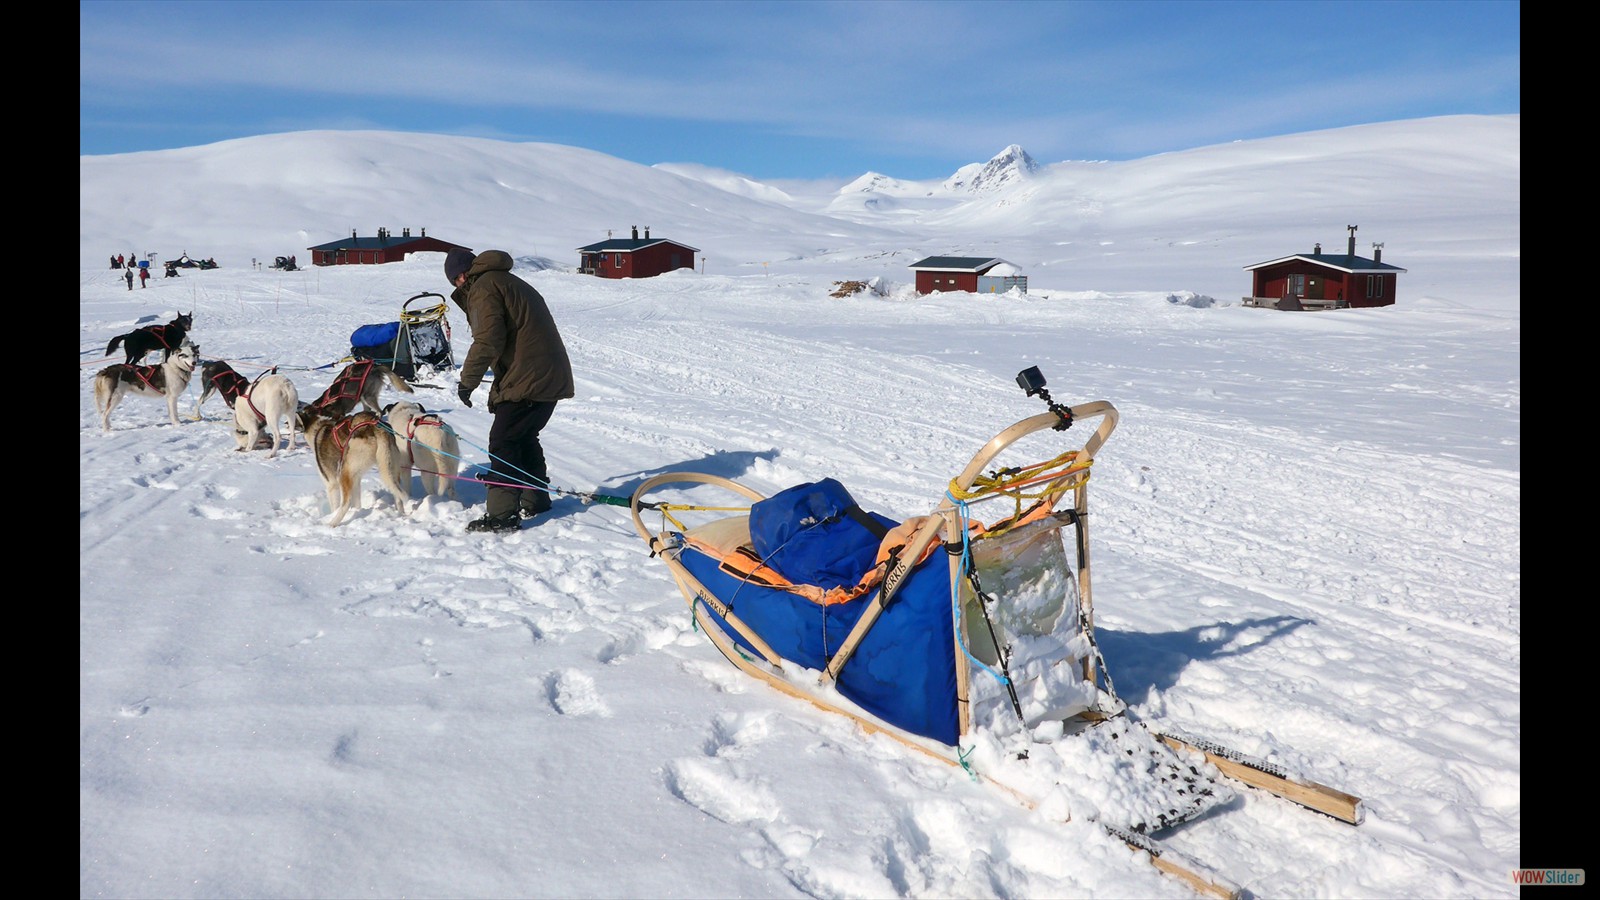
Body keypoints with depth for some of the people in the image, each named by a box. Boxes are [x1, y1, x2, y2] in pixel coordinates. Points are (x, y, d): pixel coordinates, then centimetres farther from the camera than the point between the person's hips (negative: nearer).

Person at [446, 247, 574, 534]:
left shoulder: (483, 289, -6)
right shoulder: (509, 282, 25)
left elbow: (488, 341, -18)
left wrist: (468, 381, -13)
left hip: (527, 379, -10)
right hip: (552, 376, 10)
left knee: (503, 442, -6)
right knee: (525, 437, 22)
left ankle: (502, 515, -7)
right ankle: (536, 501, 31)